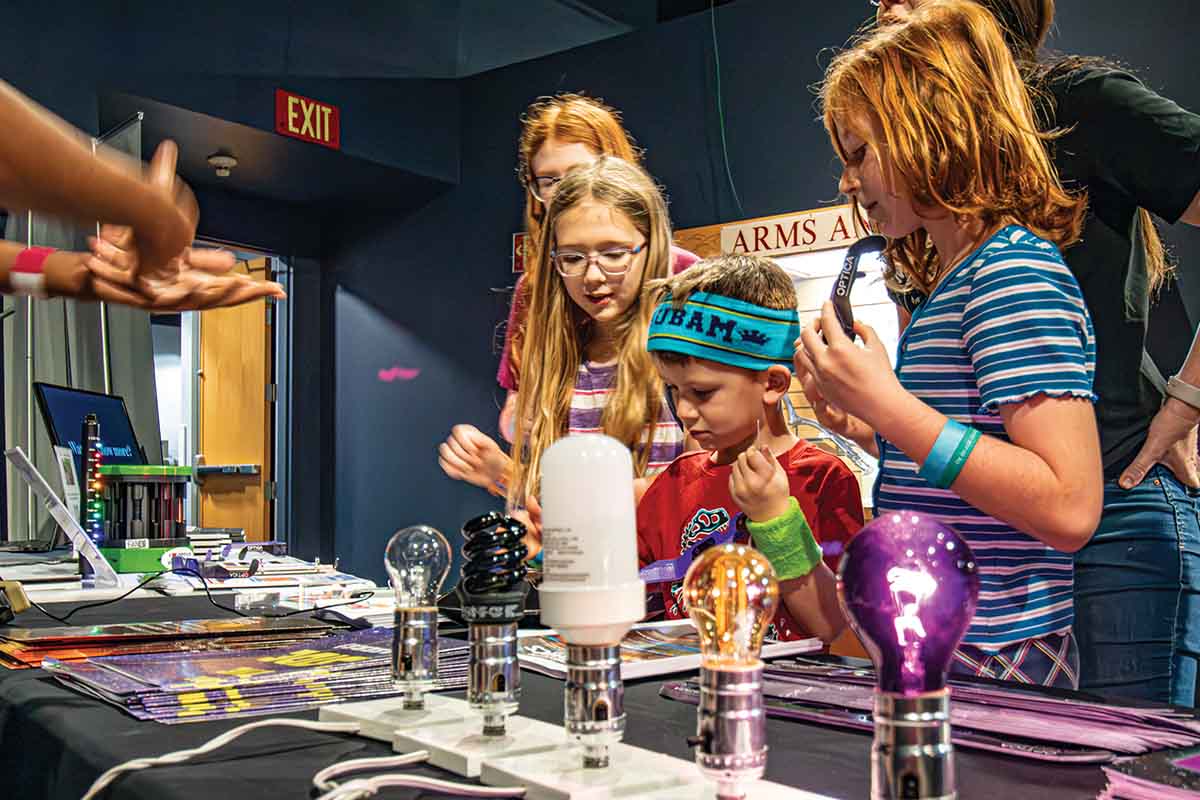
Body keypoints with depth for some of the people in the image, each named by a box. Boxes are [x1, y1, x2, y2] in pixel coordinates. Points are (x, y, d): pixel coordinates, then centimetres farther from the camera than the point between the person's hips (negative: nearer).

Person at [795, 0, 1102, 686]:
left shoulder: (1014, 268, -15)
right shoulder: (955, 280, 13)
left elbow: (1069, 508, -25)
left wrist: (888, 404, -24)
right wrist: (870, 430, 6)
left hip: (993, 662, -9)